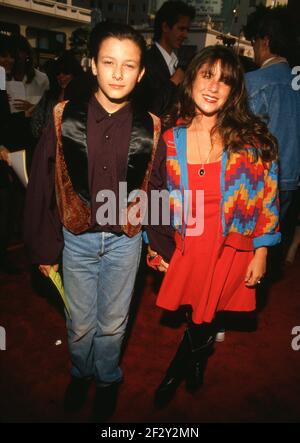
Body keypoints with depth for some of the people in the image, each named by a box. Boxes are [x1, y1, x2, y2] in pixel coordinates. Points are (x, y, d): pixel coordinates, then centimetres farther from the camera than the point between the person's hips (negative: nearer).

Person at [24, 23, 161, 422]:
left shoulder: (149, 129, -7)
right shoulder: (64, 118, -9)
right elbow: (42, 187, -5)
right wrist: (45, 248, -2)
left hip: (125, 240, 0)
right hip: (77, 238, 0)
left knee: (113, 323, 17)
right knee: (80, 323, 16)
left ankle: (108, 378, 46)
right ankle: (80, 373, 48)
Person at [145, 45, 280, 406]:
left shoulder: (251, 139, -8)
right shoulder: (170, 137, -3)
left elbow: (266, 197, -4)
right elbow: (156, 194, 6)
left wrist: (261, 253, -5)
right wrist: (157, 246, 5)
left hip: (231, 247, -1)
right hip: (186, 245, 1)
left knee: (203, 321, 8)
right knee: (197, 319, 11)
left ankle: (174, 377, 42)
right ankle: (196, 368, 48)